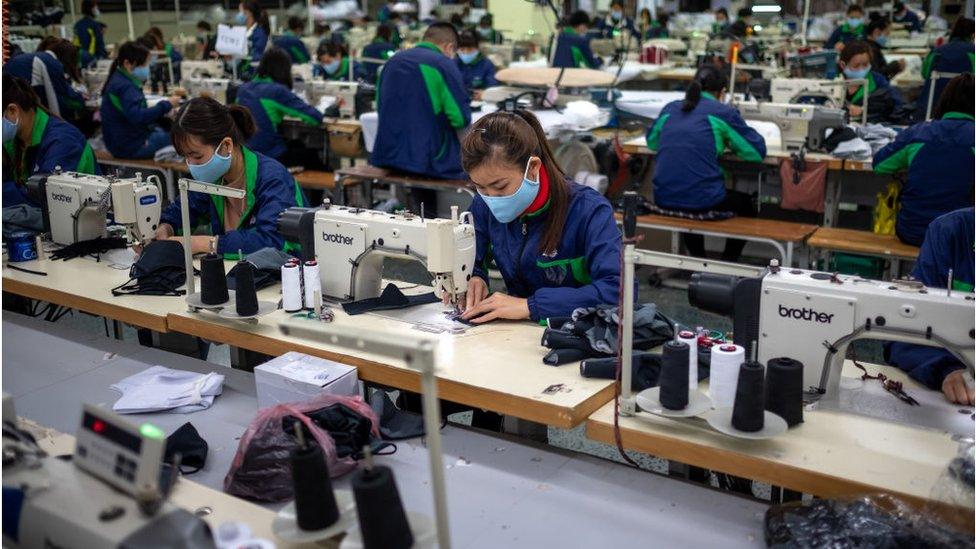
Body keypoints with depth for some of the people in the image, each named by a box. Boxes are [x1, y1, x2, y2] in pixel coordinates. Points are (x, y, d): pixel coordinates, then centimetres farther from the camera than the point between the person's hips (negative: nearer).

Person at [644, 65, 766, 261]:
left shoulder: (670, 109, 13)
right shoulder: (724, 113, 0)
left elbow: (652, 141, 30)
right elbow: (757, 152, 3)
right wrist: (729, 142, 20)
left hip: (663, 200, 5)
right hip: (703, 201, -5)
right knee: (746, 205, 28)